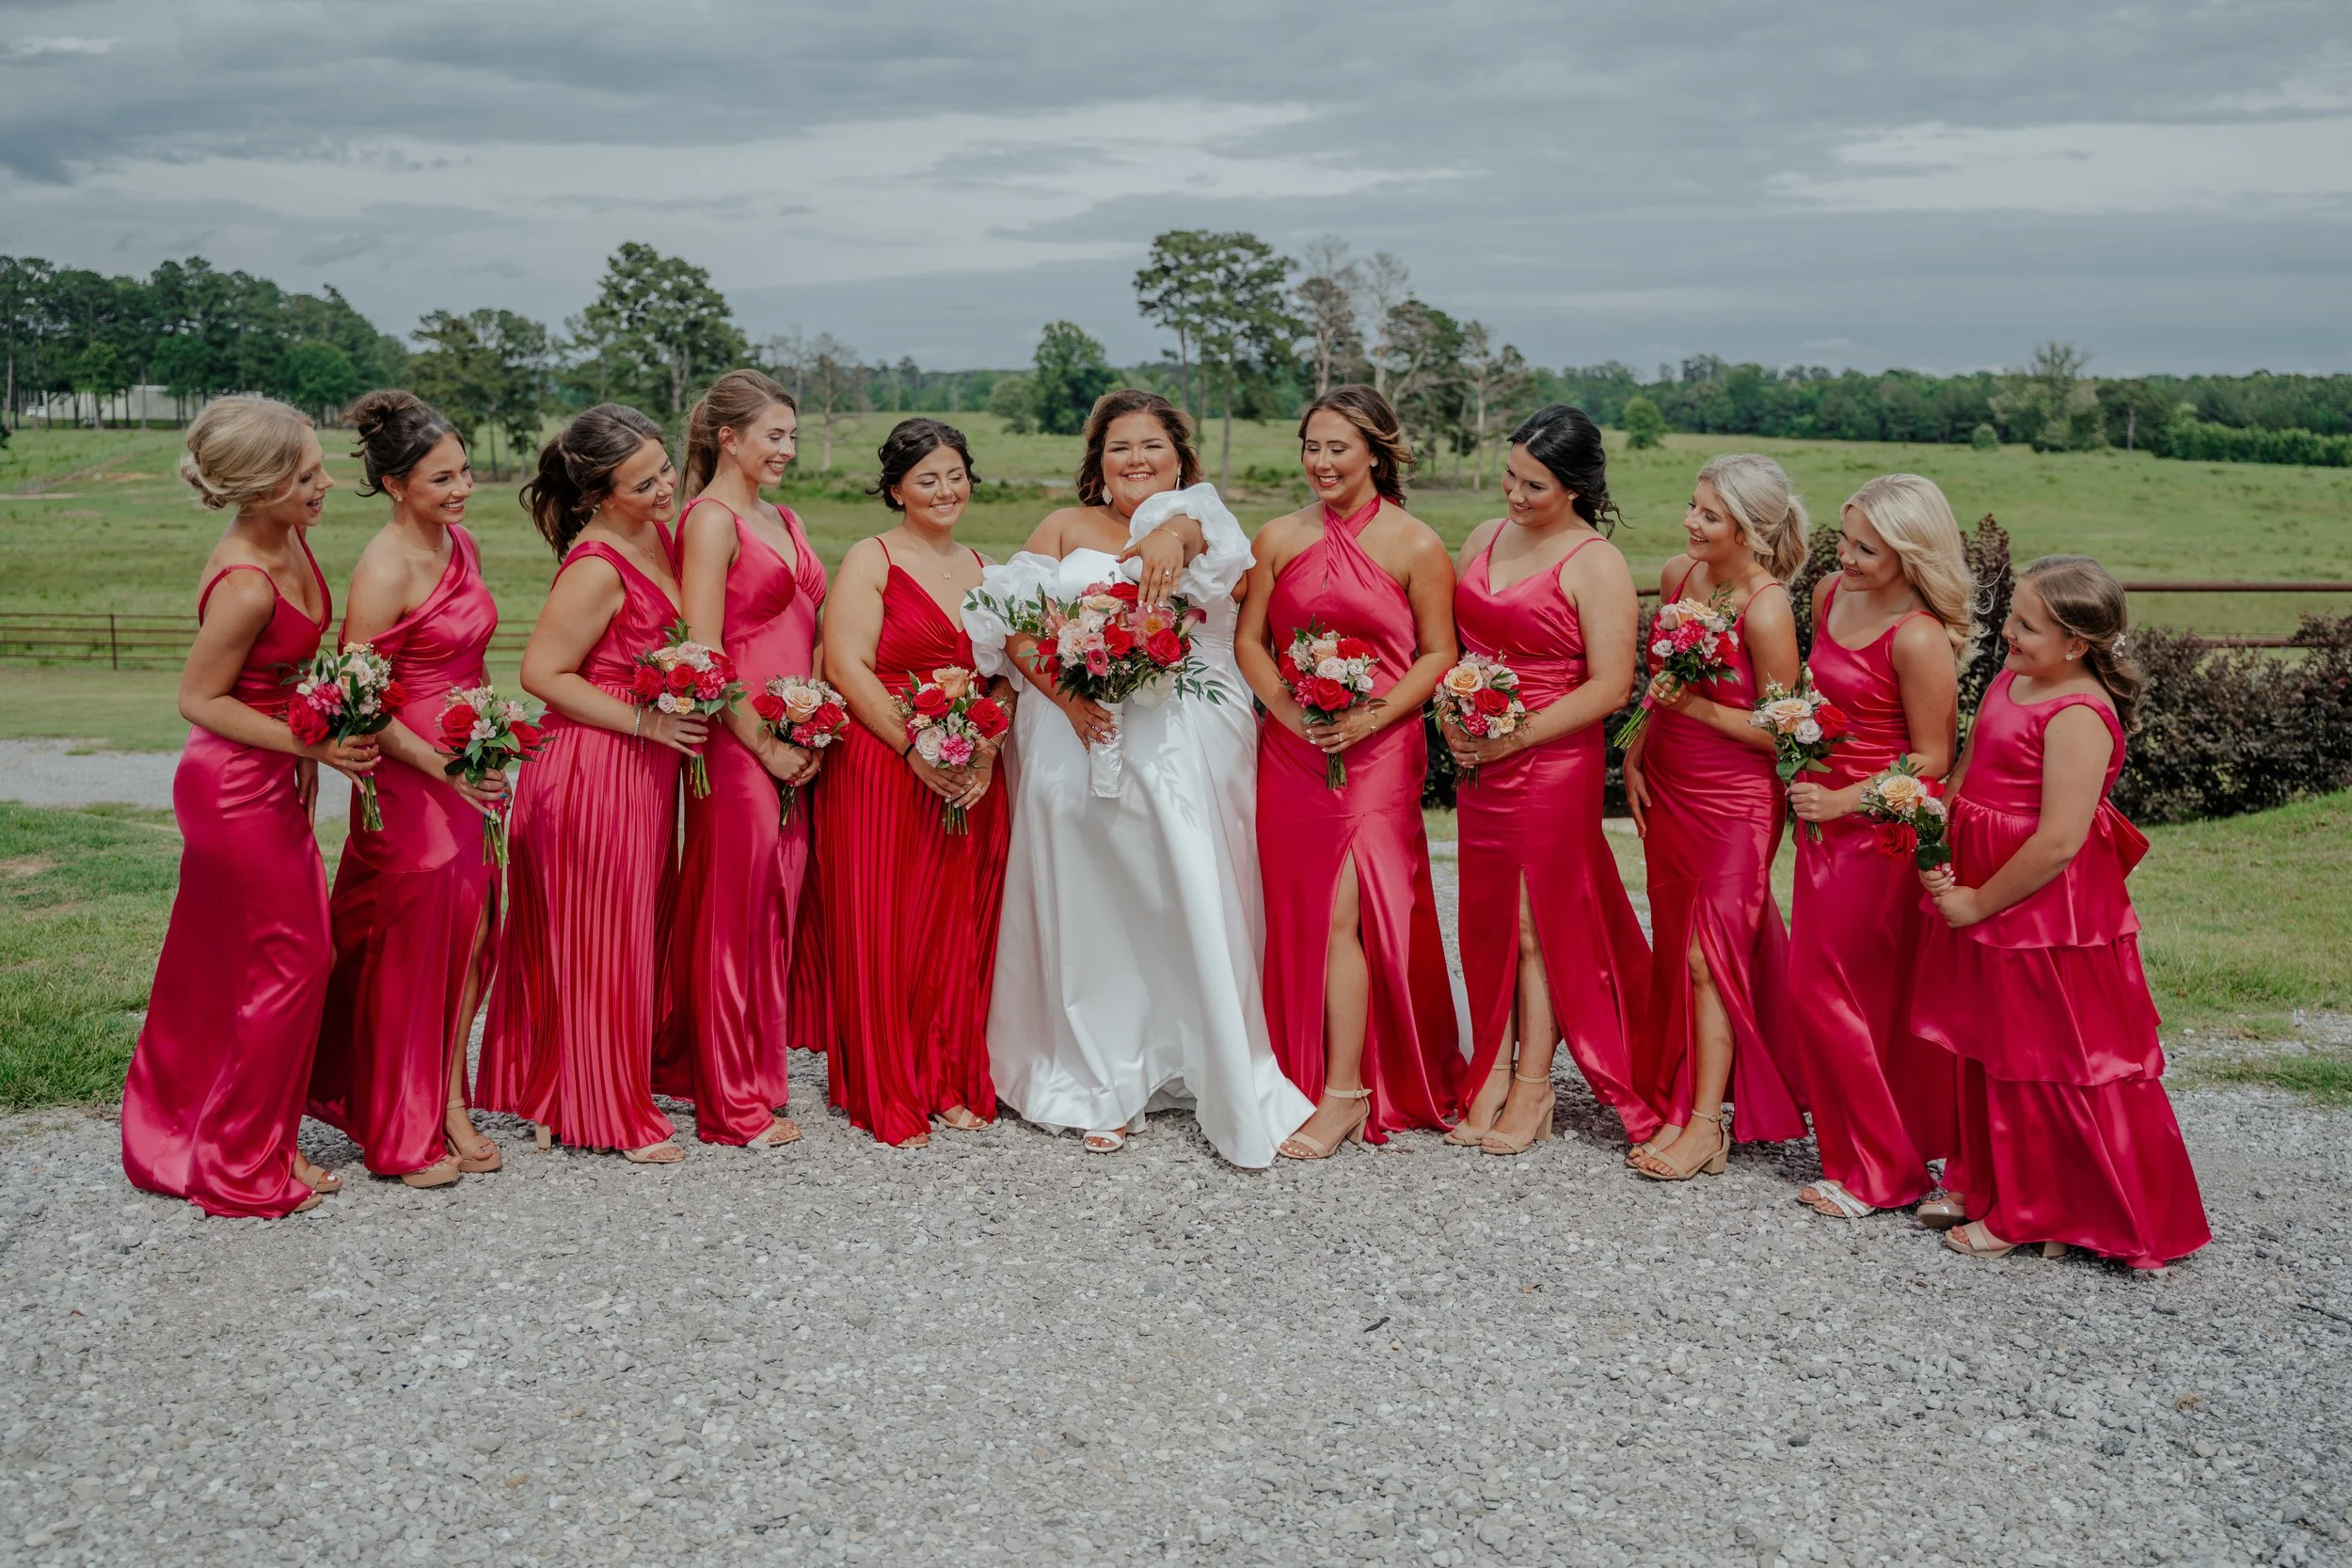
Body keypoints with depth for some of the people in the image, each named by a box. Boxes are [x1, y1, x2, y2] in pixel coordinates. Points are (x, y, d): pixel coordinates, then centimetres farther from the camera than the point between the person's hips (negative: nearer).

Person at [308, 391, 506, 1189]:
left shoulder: (461, 544, 7)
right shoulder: (384, 570, -18)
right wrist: (442, 766, -22)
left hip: (468, 770, 7)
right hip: (408, 776, -7)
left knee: (470, 933, 9)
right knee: (412, 949, 2)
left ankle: (450, 1105, 22)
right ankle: (402, 1133, 16)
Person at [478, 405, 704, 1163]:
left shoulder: (657, 534, 6)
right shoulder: (595, 567, -20)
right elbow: (542, 674, -19)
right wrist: (646, 721, -18)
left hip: (644, 765, 9)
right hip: (593, 768, -9)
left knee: (628, 931, 16)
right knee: (600, 939, 2)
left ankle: (555, 1095, 31)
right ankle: (606, 1113, 14)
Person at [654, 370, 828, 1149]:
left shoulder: (783, 522, 17)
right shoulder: (710, 520, -9)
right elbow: (702, 655, -15)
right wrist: (765, 746, -13)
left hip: (792, 748, 8)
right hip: (738, 745, -8)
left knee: (777, 908, 11)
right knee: (736, 914, -1)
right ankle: (733, 1104, 10)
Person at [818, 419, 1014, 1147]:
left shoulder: (981, 567, 15)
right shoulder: (870, 560, -2)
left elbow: (1006, 673, 12)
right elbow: (848, 667, -12)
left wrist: (986, 749, -6)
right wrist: (918, 751, -17)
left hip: (971, 779, 5)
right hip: (882, 772, -5)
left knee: (960, 928, 8)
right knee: (885, 929, -2)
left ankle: (953, 1082, 20)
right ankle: (887, 1094, 10)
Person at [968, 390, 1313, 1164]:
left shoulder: (1206, 529, 14)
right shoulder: (1066, 529, 14)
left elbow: (1238, 576, -11)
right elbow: (1014, 628, 3)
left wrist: (1178, 536, -30)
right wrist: (1064, 695, -13)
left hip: (1188, 744, 0)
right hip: (1082, 738, 1)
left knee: (1195, 903, -4)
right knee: (1092, 908, 2)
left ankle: (1230, 1086, 7)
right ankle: (1102, 1087, 12)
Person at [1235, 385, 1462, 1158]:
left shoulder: (1416, 545, -2)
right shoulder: (1279, 538, 8)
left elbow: (1438, 652, 0)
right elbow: (1249, 641, 11)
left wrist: (1373, 717, -14)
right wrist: (1285, 705, -7)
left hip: (1375, 751, -4)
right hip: (1289, 749, 4)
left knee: (1342, 914, -9)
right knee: (1295, 910, 7)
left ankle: (1346, 1094, -1)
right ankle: (1300, 1072, 21)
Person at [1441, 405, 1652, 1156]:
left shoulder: (1596, 564, -11)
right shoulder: (1485, 537, 9)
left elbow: (1610, 686, -15)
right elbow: (1450, 639, 15)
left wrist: (1517, 735, -16)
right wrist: (1452, 717, -2)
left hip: (1552, 764, -6)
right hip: (1478, 763, 6)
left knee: (1539, 923, 1)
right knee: (1486, 917, 10)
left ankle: (1533, 1090, 13)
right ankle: (1492, 1073, 21)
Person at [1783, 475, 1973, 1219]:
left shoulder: (1918, 640, -21)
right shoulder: (1831, 594, 4)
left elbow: (1932, 759, -16)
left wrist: (1844, 799, -19)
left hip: (1879, 830, -8)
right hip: (1826, 820, 8)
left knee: (1821, 986, -3)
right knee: (1869, 994, 15)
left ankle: (1880, 1170, 10)